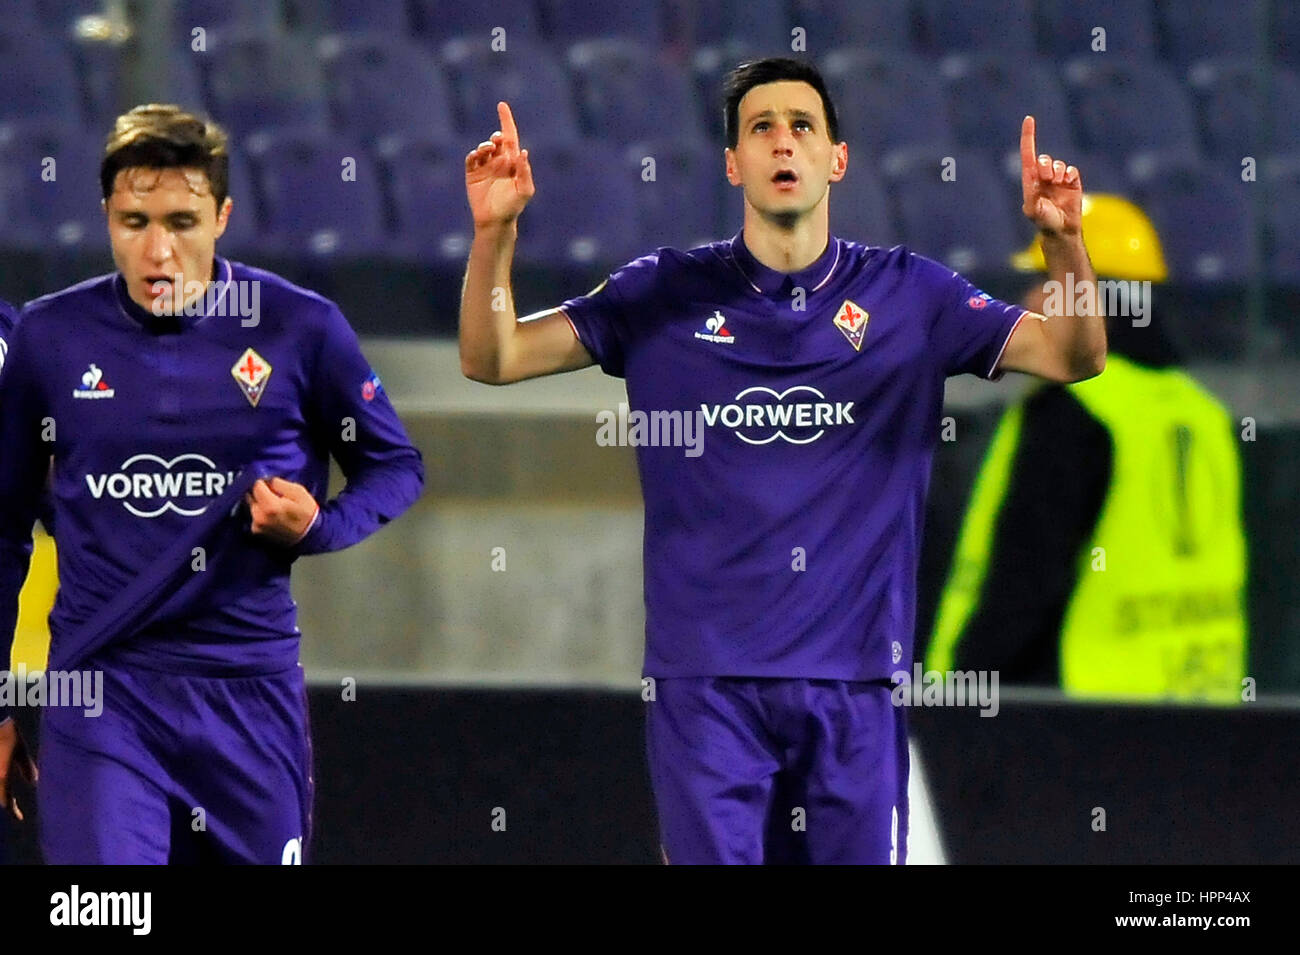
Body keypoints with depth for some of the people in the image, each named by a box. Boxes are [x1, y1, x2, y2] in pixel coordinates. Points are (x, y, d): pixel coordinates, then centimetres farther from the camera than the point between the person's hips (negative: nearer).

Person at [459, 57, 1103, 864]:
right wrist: (495, 232, -14)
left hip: (853, 681, 1)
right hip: (706, 677, -1)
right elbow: (492, 359, 3)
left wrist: (1064, 240, -18)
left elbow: (1074, 357, 1)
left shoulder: (908, 295, 6)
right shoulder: (664, 295, 6)